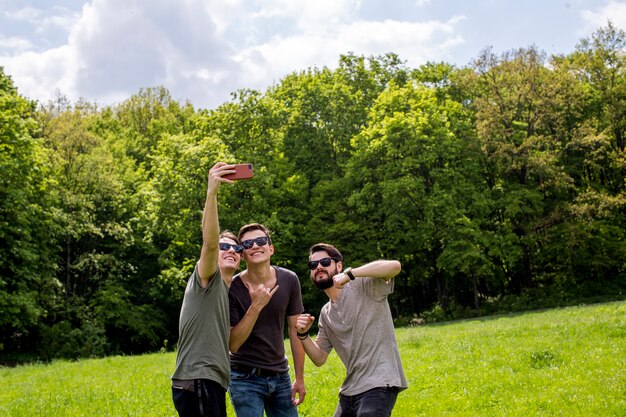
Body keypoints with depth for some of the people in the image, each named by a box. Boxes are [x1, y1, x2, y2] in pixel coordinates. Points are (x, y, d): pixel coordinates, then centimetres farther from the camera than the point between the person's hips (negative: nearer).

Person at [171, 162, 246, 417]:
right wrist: (212, 192, -32)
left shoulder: (229, 293, 24)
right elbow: (209, 243, -21)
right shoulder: (206, 279, -1)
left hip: (212, 383, 9)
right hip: (197, 382, -9)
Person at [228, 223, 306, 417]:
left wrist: (300, 378, 4)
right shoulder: (232, 289, -14)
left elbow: (295, 329, 3)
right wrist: (256, 306, -26)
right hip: (246, 378, -3)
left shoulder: (289, 280, -5)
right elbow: (233, 344, -16)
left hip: (280, 375, 3)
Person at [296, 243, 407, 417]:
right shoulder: (326, 313, 15)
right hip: (350, 390, 8)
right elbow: (320, 358, 16)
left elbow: (394, 266, -23)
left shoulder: (363, 285, -5)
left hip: (379, 385, -8)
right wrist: (303, 335, -2)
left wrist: (350, 274, -26)